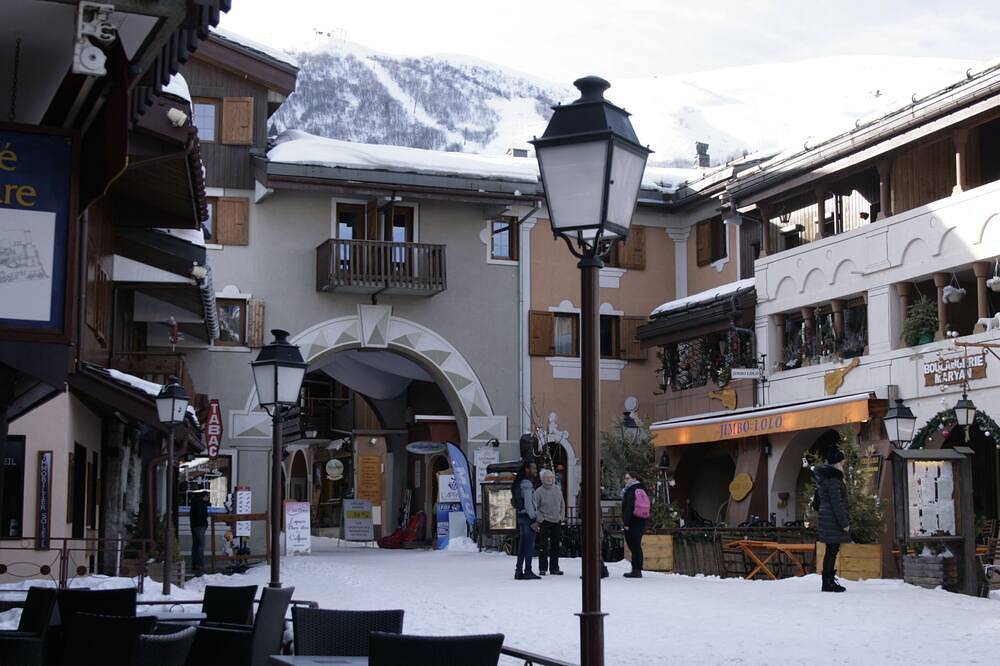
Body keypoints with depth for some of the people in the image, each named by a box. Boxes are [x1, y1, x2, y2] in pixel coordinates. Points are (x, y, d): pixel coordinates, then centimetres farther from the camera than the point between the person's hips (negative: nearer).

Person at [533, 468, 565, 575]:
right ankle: (543, 568, 0)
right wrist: (540, 519, -11)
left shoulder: (558, 489, 7)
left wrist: (562, 517, 8)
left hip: (557, 522, 5)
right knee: (544, 545, -6)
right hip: (545, 522, -5)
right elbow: (535, 507, -4)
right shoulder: (539, 491, -7)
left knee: (555, 545, 8)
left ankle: (554, 568, 15)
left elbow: (562, 504, 16)